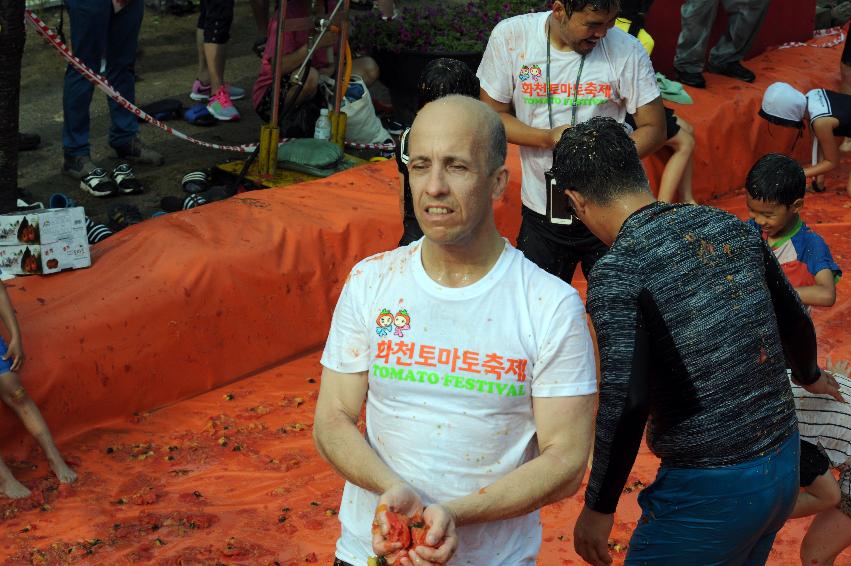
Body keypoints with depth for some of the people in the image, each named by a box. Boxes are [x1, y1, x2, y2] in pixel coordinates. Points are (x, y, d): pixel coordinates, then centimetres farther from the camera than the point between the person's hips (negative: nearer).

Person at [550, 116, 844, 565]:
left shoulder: (616, 272, -17)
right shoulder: (730, 226, 4)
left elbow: (624, 404, -24)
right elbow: (795, 322, 18)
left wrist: (598, 507, -12)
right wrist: (808, 375, 38)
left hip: (709, 490, -7)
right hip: (784, 464, 7)